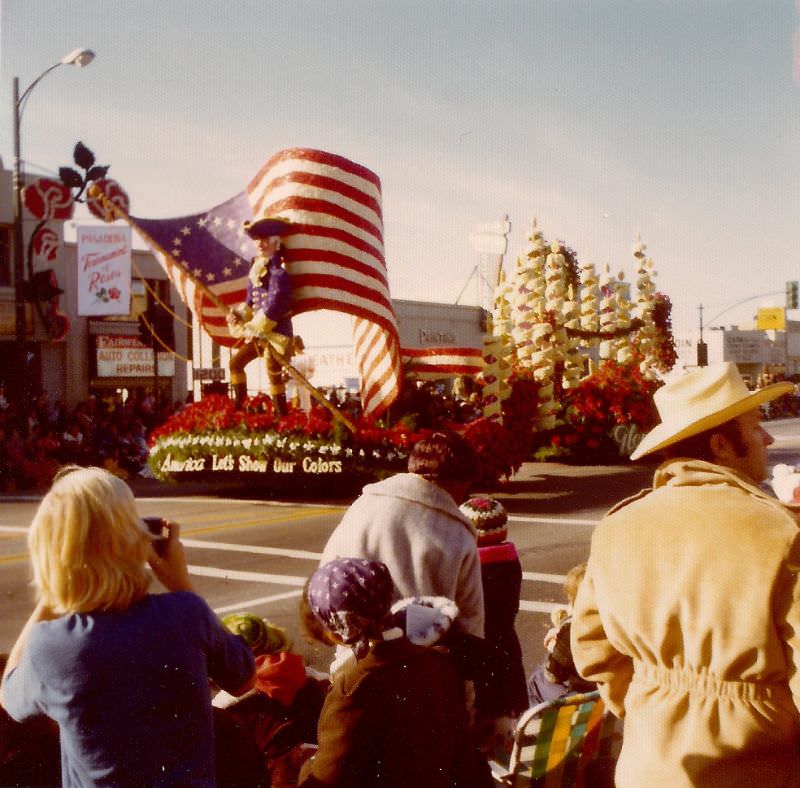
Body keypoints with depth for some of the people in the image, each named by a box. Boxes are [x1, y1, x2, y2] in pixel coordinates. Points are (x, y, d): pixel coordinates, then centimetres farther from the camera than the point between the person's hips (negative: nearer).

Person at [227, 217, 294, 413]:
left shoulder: (278, 272, -16)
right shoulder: (256, 270, 12)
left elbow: (273, 307, -22)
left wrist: (249, 329, -17)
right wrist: (238, 315, -3)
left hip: (276, 332, -9)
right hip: (258, 332, 9)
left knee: (273, 374, -6)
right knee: (235, 362, 11)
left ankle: (282, 415, 2)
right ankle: (239, 406, 20)